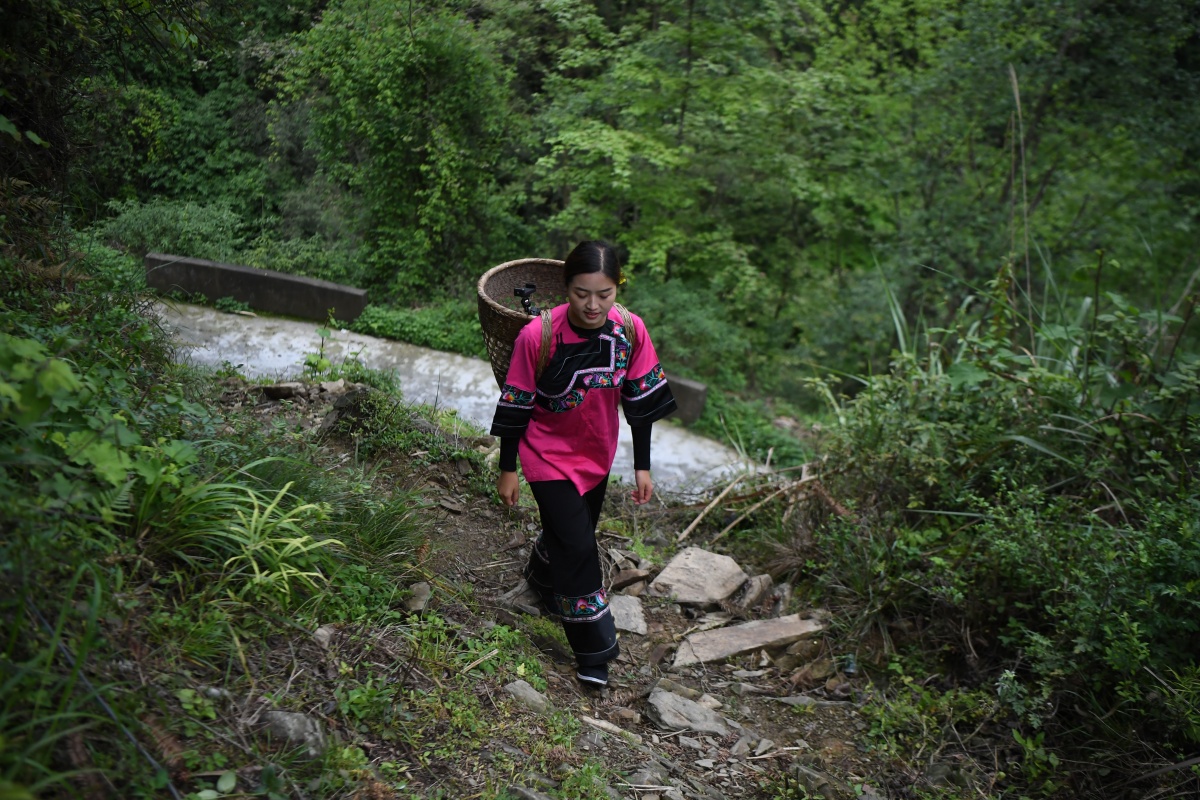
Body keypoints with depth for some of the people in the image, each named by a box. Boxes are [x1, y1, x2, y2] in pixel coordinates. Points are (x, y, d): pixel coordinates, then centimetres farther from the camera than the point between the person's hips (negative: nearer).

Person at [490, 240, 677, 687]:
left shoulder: (631, 331, -18)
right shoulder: (537, 336, -28)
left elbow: (641, 399, -6)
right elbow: (516, 405, -16)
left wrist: (642, 466, -1)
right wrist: (508, 469, -7)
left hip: (598, 454, 4)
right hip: (548, 454, -4)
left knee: (572, 531, 24)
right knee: (578, 548, -5)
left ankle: (541, 578, 57)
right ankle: (594, 650, 13)